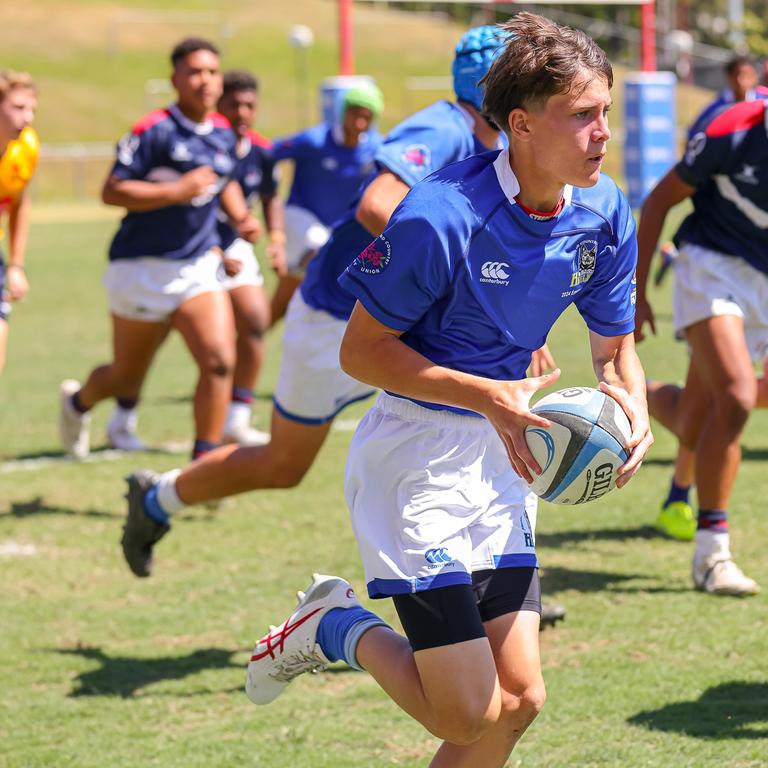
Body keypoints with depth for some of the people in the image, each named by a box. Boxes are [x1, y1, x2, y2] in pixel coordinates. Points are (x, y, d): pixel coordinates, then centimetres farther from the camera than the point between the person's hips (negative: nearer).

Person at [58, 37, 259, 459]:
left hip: (199, 266, 5)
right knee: (126, 377, 11)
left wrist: (241, 216, 8)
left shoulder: (224, 133, 6)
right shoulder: (153, 131, -15)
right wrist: (176, 191, -26)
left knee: (219, 362, -16)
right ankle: (78, 401, 45)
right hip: (144, 268, -5)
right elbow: (112, 191, -18)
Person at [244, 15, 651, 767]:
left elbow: (614, 347, 11)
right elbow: (362, 349, -15)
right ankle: (337, 629, 17)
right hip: (415, 457, -7)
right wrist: (488, 395, -24)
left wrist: (630, 404, -12)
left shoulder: (603, 215, -3)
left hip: (500, 454, 7)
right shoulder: (441, 216, -22)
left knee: (517, 699, 2)